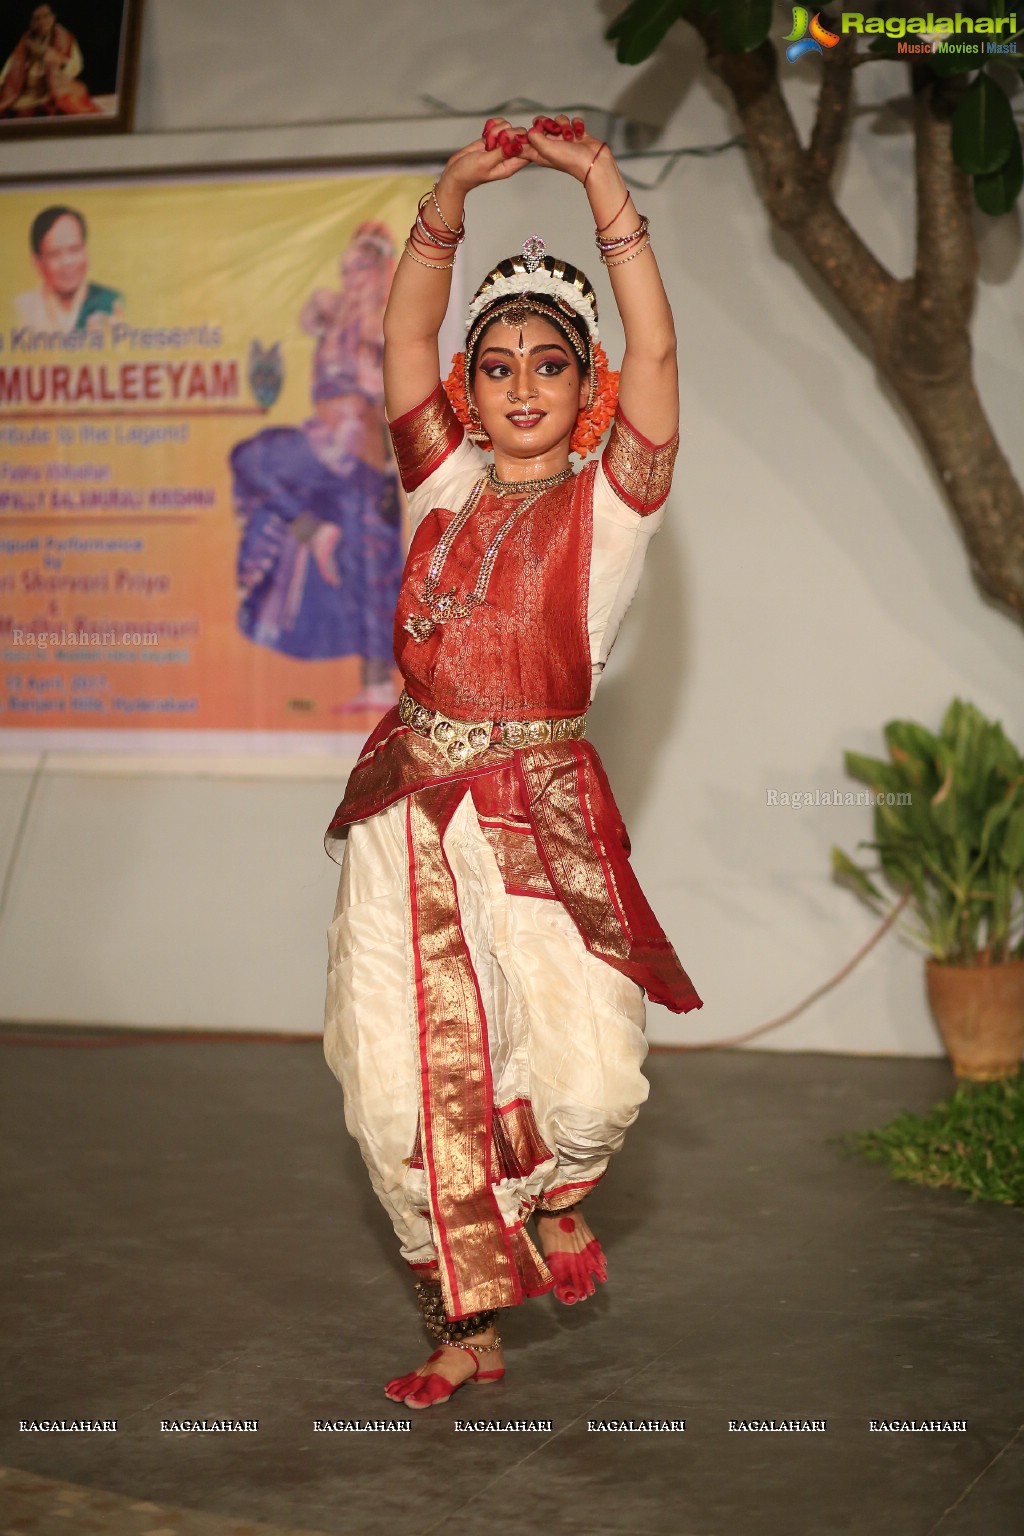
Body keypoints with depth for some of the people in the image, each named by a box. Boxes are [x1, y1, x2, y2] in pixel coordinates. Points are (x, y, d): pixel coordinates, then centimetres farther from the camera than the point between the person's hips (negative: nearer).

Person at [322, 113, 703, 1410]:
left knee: (586, 1083, -16)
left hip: (542, 805, -3)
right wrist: (452, 194, -6)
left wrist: (603, 189, -14)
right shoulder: (446, 484, 11)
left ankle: (553, 1194, 21)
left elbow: (653, 351, -11)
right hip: (411, 803, 4)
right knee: (411, 1086, 5)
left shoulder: (611, 501, 2)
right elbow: (406, 333, 5)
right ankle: (468, 1328, 22)